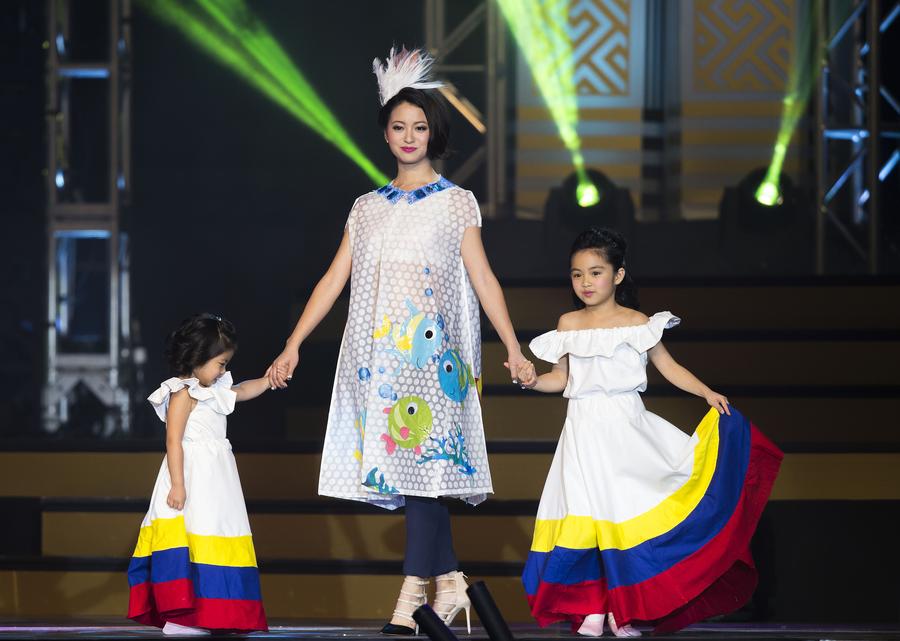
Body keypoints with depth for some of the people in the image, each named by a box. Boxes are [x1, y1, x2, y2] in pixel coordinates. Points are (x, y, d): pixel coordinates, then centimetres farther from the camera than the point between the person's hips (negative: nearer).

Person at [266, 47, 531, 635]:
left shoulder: (456, 203, 5)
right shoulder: (367, 208, 14)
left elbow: (483, 278, 1)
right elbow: (334, 280, 13)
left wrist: (513, 347, -8)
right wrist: (293, 346, 7)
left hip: (433, 348, -4)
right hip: (380, 349, 4)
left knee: (422, 453, -12)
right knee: (413, 463, 2)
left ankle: (414, 589, -13)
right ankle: (450, 582, 10)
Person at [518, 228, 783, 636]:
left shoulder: (636, 323, 0)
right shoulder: (569, 325, 8)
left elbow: (667, 366, 5)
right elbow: (561, 377, 14)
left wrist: (706, 392, -5)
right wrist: (534, 381, -4)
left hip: (626, 428, -2)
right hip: (585, 430, 2)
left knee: (627, 514, -4)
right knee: (586, 512, -2)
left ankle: (622, 608, 4)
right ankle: (591, 607, 3)